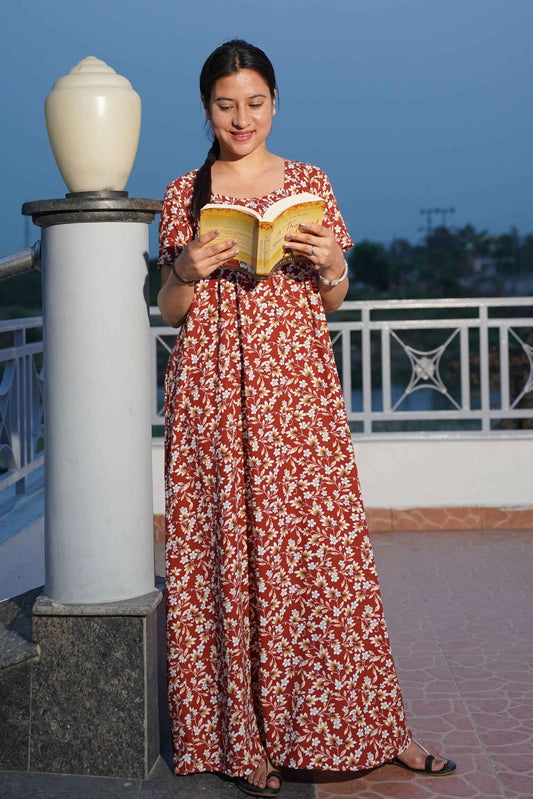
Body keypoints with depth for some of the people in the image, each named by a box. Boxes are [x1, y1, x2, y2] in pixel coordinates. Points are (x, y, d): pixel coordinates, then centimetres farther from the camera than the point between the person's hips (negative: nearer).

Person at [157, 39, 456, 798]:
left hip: (299, 389, 0)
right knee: (226, 558, 1)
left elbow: (332, 302, 12)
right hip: (213, 390, 0)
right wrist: (189, 272, -10)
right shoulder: (185, 196, 8)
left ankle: (371, 726, 13)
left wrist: (331, 265, -9)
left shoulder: (310, 183, 10)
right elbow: (169, 310, 10)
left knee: (326, 547, 0)